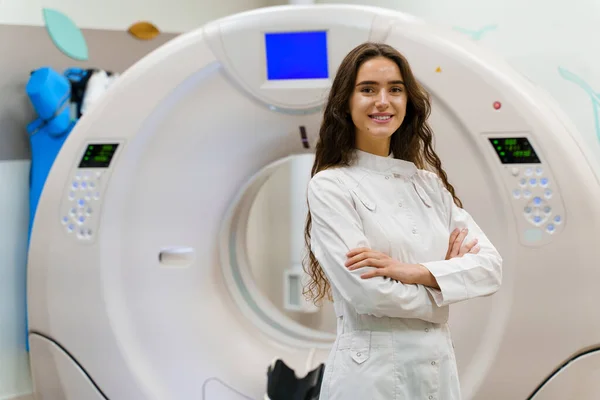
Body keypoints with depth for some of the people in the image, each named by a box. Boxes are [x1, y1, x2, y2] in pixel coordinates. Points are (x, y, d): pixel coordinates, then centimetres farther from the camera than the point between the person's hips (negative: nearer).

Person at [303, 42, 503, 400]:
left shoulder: (430, 183, 8)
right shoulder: (330, 186, -8)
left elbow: (491, 266, -1)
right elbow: (367, 292, -18)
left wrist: (415, 271, -17)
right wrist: (445, 282, -3)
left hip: (440, 368, 5)